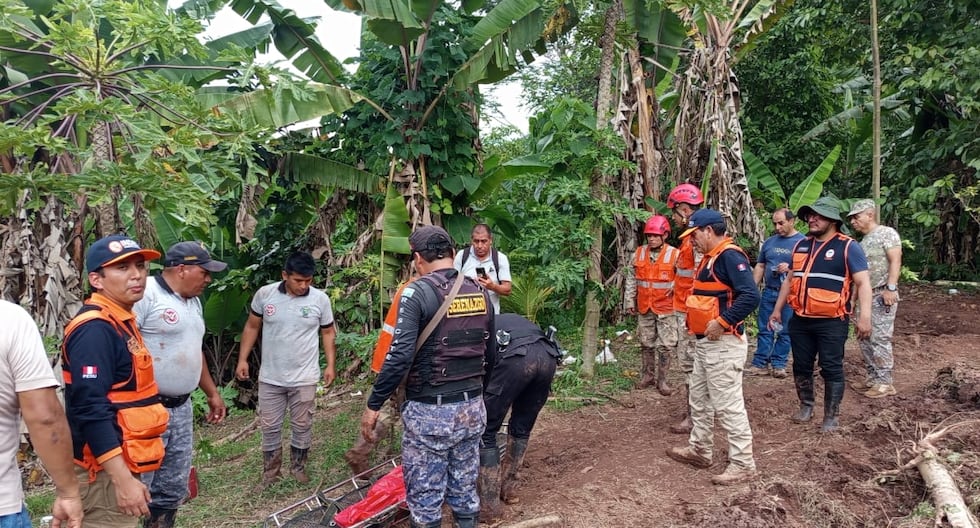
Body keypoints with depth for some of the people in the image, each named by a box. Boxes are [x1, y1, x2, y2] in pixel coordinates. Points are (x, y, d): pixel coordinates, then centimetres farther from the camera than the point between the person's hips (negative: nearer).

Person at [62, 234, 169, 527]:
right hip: (104, 472, -10)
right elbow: (90, 411, -26)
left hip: (119, 464, 10)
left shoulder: (120, 323, 12)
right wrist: (123, 480, -28)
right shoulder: (94, 330, -20)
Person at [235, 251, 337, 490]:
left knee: (302, 427, 12)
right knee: (269, 427, 11)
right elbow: (252, 327, 4)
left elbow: (328, 333, 3)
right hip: (270, 377, 1)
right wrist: (243, 359, 1)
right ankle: (270, 473, 28)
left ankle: (298, 468, 32)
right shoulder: (265, 294, -8)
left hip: (304, 378, -1)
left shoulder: (320, 299, -9)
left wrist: (330, 365, -1)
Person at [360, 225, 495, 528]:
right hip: (472, 408, 6)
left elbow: (400, 356, -20)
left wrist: (373, 405, -11)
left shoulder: (418, 292, -12)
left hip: (429, 411, -6)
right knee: (465, 490, 18)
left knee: (425, 498, 7)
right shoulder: (480, 293, 6)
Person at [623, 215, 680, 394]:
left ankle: (662, 380, 13)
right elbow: (631, 279, 8)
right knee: (646, 343, 14)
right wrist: (630, 301, 7)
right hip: (644, 308, 3)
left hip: (666, 308, -3)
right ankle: (648, 374, 29)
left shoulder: (674, 254, -8)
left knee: (665, 346, 2)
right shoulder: (639, 253, 2)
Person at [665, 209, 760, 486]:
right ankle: (699, 450, 32)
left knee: (728, 404, -5)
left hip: (723, 344, -11)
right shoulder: (711, 257, 15)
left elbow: (751, 296, -27)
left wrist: (722, 322, -25)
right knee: (699, 400, 19)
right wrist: (697, 319, 11)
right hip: (705, 343, 11)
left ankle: (743, 464, 3)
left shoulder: (729, 256, -17)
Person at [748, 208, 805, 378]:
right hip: (769, 292, 4)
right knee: (765, 330, 5)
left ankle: (778, 364, 13)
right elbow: (760, 266, 17)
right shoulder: (769, 242, 12)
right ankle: (760, 364, 9)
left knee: (784, 332, 3)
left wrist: (790, 268, -20)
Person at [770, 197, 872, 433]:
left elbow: (863, 283, -11)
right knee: (801, 366, 13)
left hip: (831, 322, -6)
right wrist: (777, 309, 18)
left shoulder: (848, 247, -6)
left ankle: (831, 416, 13)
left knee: (831, 369, 2)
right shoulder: (801, 245, 12)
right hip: (800, 320, 6)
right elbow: (790, 280, 19)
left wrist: (865, 316, -20)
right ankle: (806, 406, 29)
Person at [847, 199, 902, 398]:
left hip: (883, 295, -9)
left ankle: (885, 383, -1)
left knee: (880, 339, -8)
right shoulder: (863, 241, 19)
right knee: (864, 338, 10)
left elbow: (895, 261, -14)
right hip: (866, 296, 9)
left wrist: (890, 288, -23)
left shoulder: (887, 233, -5)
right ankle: (873, 377, 19)